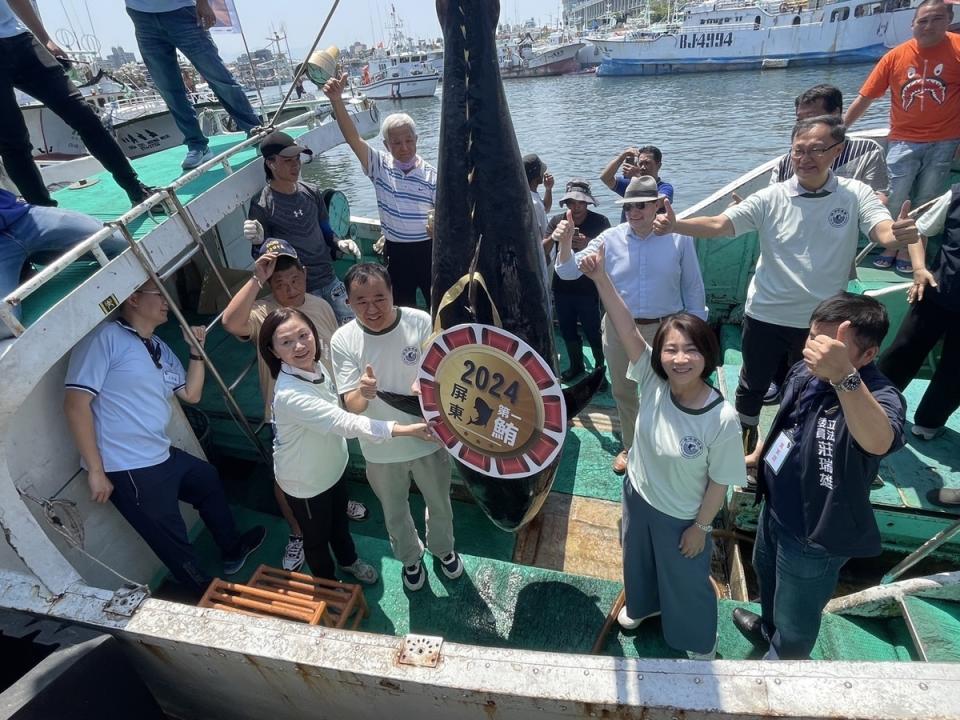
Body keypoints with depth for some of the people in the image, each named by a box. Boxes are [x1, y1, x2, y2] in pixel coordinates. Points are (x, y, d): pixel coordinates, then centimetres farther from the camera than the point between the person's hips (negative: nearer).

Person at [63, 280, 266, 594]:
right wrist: (96, 471, -20)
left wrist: (197, 350, 0)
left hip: (162, 456, 9)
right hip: (128, 470, -9)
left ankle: (232, 550, 47)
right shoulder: (105, 338, -17)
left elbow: (191, 394, 13)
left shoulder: (160, 348, 10)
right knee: (172, 540, 8)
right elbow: (75, 404, -21)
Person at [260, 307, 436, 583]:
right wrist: (407, 429, -41)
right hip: (305, 481, -6)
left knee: (339, 520, 31)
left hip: (331, 465, 7)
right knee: (317, 537, 21)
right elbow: (346, 423, -41)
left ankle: (349, 560, 60)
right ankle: (328, 585, 50)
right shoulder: (290, 395, -39)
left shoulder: (315, 364, -13)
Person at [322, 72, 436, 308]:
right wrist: (337, 100, -27)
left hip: (428, 249, -1)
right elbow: (353, 139, -15)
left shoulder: (431, 174, -5)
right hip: (396, 251, 2)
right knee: (402, 310, 14)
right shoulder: (379, 166, -2)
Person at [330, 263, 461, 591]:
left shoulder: (421, 322, -21)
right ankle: (410, 558, 56)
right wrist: (362, 393, -42)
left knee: (439, 503, 25)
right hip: (381, 449, 0)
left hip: (428, 439, 0)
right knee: (394, 513, 24)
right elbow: (351, 406, -18)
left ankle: (443, 548, 58)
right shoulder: (343, 340, -19)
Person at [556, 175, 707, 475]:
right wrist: (565, 243, -26)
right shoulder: (609, 239, -4)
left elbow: (692, 287, 1)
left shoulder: (679, 238, -7)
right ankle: (630, 447, 41)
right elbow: (569, 272, -7)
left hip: (664, 330, -2)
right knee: (623, 392, 17)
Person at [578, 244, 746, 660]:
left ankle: (700, 643, 53)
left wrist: (701, 527, -8)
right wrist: (600, 279, -42)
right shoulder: (652, 382, -22)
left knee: (685, 581, 22)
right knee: (638, 559, 30)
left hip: (682, 517, -4)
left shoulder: (722, 419, -30)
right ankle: (643, 604, 63)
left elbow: (720, 481, -18)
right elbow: (627, 329, -32)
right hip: (637, 496, 4)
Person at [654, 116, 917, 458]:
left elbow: (885, 233, -20)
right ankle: (745, 440, 42)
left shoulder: (856, 195, -6)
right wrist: (674, 225, -35)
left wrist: (901, 233, -44)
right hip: (765, 316, -1)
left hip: (822, 322, 1)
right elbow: (717, 224, -18)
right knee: (753, 385, 16)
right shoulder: (772, 198, -9)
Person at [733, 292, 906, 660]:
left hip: (815, 535, -8)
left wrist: (844, 376, -72)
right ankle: (767, 629, 66)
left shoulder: (880, 395, -33)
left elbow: (878, 442, -58)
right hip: (775, 507, 8)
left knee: (795, 623, 17)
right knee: (766, 574, 35)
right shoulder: (804, 372, -10)